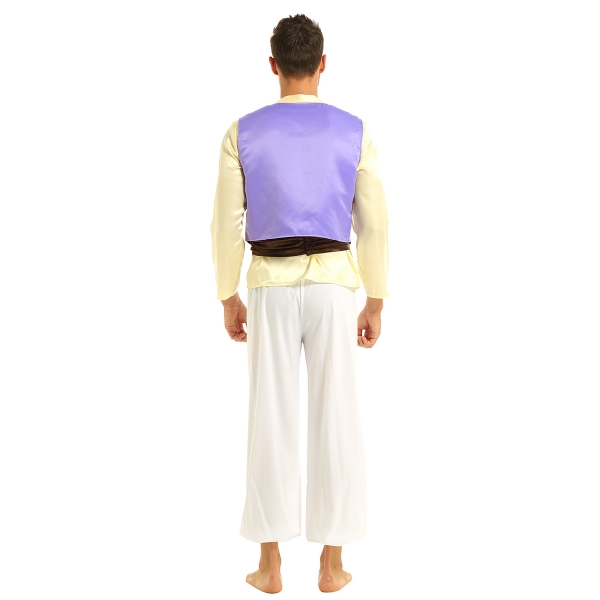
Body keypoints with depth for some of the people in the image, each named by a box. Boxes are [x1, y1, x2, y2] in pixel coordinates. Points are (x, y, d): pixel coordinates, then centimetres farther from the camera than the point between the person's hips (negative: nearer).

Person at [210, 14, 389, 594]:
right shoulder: (355, 132, 0)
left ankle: (270, 564, 11)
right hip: (333, 286, 0)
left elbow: (225, 224, -1)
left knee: (272, 422, 6)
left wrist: (228, 297, 11)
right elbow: (373, 225, 0)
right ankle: (331, 564, 11)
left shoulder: (242, 133, -2)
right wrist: (374, 303, 8)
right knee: (335, 421, 6)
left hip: (271, 288, 0)